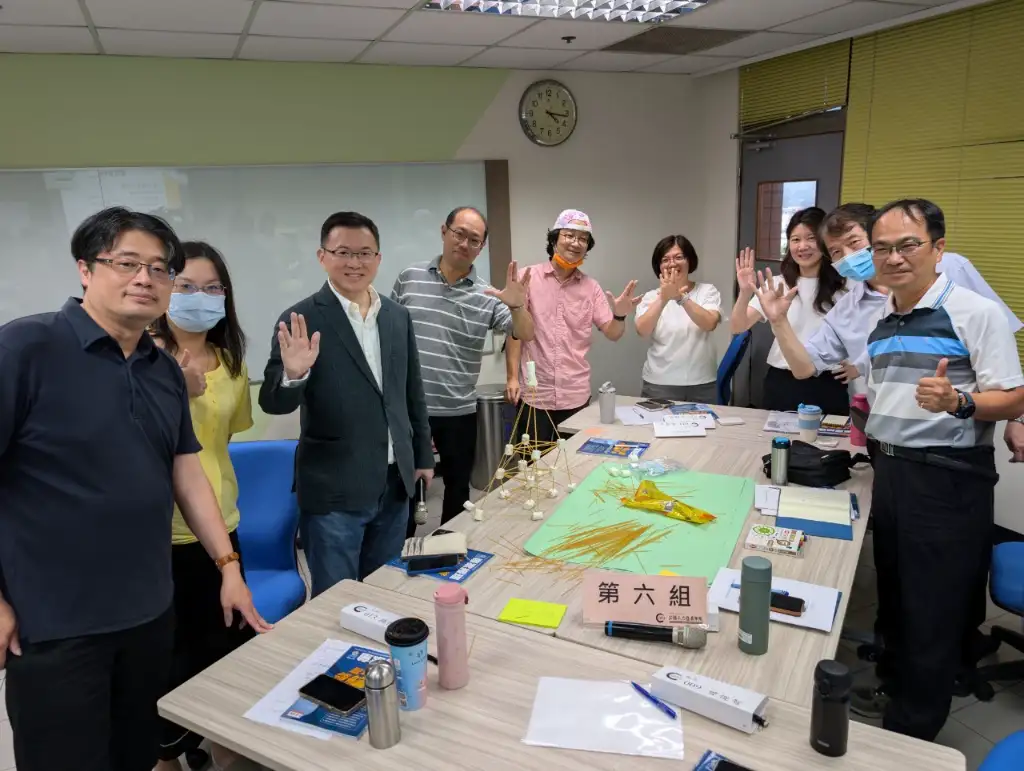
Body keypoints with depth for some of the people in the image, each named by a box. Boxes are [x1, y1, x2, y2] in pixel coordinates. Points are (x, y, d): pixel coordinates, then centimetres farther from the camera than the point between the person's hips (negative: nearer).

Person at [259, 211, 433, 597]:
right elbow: (274, 403, -13)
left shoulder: (398, 316, 5)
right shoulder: (301, 320, -10)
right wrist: (293, 375, -34)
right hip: (333, 490, -5)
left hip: (394, 484, 5)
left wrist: (423, 455, 16)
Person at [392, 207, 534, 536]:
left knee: (457, 488, 16)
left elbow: (525, 335, -9)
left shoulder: (486, 296, -2)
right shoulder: (409, 278, 0)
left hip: (459, 411, 1)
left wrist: (517, 305, -30)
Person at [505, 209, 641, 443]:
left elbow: (612, 334, 1)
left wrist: (620, 315, -21)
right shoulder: (529, 278, -4)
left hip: (576, 395, 3)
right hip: (535, 394, -2)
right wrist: (512, 377, -8)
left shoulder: (591, 287, 4)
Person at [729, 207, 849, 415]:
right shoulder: (778, 284, 2)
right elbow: (737, 328, -6)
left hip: (827, 387, -1)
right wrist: (745, 292, -22)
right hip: (782, 384, 2)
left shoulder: (846, 286, -4)